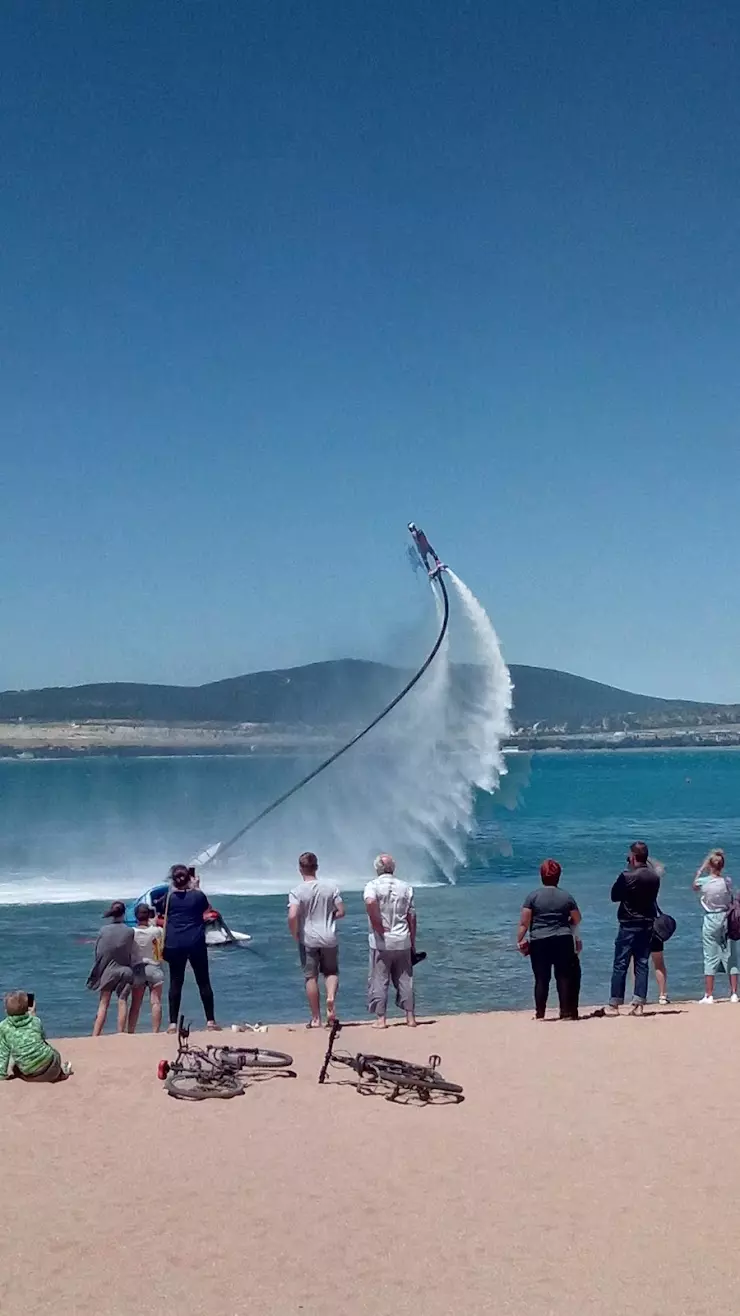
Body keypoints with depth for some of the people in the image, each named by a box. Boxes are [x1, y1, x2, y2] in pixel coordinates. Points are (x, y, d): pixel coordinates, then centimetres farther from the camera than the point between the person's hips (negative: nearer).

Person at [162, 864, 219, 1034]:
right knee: (203, 981, 6)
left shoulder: (170, 897, 0)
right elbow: (207, 909, 18)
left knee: (175, 983, 4)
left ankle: (173, 1023, 1)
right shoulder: (198, 895, -3)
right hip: (196, 943, -1)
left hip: (174, 944, 1)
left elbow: (166, 918, 12)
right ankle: (210, 1021, 5)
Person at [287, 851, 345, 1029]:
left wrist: (295, 935, -4)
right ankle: (331, 996, -10)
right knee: (331, 972, 19)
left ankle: (316, 1019, 11)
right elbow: (341, 912, 0)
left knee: (311, 977, 7)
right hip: (329, 939, 2)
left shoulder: (297, 891, -10)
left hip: (308, 940, -2)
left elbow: (292, 916, -21)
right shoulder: (331, 887, -2)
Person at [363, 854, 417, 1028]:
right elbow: (412, 917, 6)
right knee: (405, 979, 11)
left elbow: (370, 902, -28)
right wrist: (413, 943, 13)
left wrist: (378, 927, -16)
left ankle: (380, 1019, 2)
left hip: (381, 942, -3)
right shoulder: (405, 887, 6)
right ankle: (410, 1017, 13)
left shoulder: (373, 885, -5)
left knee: (379, 980, 4)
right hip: (403, 942, 3)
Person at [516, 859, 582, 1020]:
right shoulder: (566, 896, 3)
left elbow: (524, 922, -5)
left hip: (539, 942, -1)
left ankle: (540, 1013, 8)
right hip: (563, 941, 1)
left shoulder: (533, 896, -3)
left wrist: (519, 940, 3)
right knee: (564, 977, 7)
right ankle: (566, 1012, 8)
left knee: (541, 978, 4)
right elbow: (577, 919, 12)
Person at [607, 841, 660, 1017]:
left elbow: (614, 896, -4)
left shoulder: (627, 876, -15)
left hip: (629, 925, -5)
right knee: (642, 964, 7)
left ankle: (614, 1004, 3)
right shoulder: (654, 877, 3)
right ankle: (638, 1005, 4)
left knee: (620, 964, 1)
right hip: (648, 925, 5)